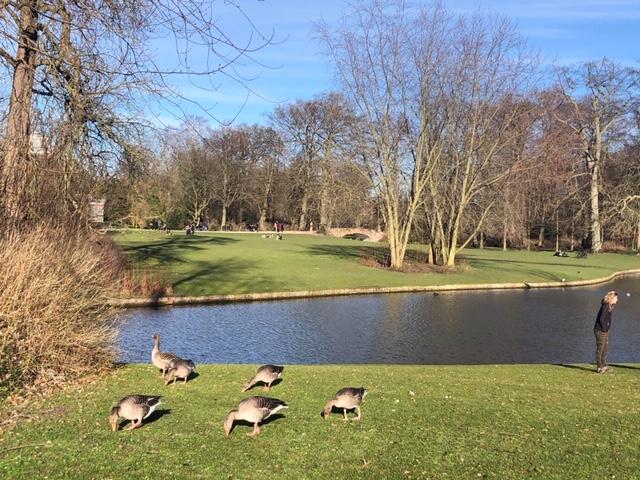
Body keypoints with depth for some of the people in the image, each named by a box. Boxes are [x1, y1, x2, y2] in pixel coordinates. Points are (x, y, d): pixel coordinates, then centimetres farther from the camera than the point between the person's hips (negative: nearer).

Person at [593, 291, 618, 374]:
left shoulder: (610, 306, 10)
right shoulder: (605, 306, -19)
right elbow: (601, 319, -25)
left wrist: (606, 329, 10)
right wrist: (604, 329, -16)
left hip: (605, 331, 10)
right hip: (600, 330, -10)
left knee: (605, 348, 15)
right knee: (600, 349, -3)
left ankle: (604, 366, 24)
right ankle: (600, 367, 3)